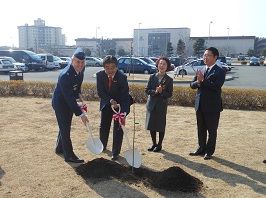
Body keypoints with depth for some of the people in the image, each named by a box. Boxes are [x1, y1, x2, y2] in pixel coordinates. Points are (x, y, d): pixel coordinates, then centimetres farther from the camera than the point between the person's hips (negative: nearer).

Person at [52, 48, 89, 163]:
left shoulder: (81, 69, -9)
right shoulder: (65, 75, -34)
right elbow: (69, 98, -33)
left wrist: (78, 93, 1)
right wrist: (80, 114, -32)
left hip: (70, 101, 8)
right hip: (60, 103, -8)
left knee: (65, 126, 20)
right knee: (65, 128, -2)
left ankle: (60, 148, 38)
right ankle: (69, 155, 8)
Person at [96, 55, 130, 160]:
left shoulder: (122, 77, -28)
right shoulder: (100, 75, -20)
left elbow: (125, 96, -28)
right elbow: (100, 92, -14)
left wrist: (123, 114, -38)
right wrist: (111, 100, -30)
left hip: (120, 104, -3)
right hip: (106, 103, 3)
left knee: (118, 128, -2)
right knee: (103, 126, 15)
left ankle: (115, 152, 15)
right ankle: (102, 146, 42)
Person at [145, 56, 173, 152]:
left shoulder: (169, 80, -2)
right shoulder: (152, 77, 4)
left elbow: (169, 94, -5)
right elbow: (147, 90, 0)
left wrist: (162, 91, -22)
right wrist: (155, 91, -17)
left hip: (162, 106, -2)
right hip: (151, 105, 3)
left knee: (161, 127, 4)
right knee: (151, 126, 9)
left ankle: (159, 145, 21)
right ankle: (154, 144, 25)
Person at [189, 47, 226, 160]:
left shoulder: (220, 72, -7)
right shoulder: (200, 71, 11)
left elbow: (216, 86, -21)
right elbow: (192, 85, 6)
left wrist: (203, 80, -20)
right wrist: (198, 82, -15)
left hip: (212, 106, -6)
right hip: (200, 105, 6)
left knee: (212, 130, 7)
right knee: (201, 129, 16)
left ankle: (209, 151, 20)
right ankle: (201, 148, 30)